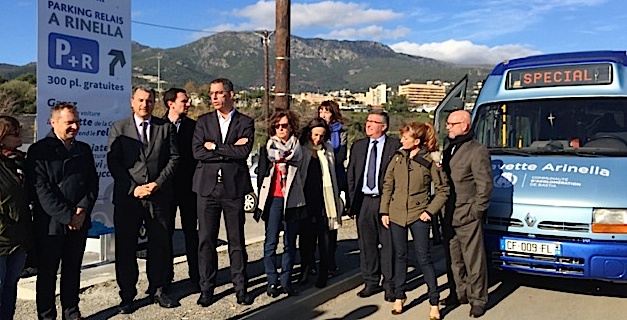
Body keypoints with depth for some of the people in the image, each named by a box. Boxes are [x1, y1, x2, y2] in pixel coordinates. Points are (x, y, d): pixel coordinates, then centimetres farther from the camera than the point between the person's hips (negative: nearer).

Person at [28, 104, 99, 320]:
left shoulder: (84, 150, 10)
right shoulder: (39, 150, -7)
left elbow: (93, 183, 10)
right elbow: (41, 190, -13)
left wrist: (83, 210, -6)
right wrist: (68, 216, -16)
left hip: (79, 223, 5)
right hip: (50, 224, -4)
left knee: (73, 271, 14)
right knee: (47, 273, 8)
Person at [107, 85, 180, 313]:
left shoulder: (166, 127, 7)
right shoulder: (119, 128, 5)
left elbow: (174, 158, 3)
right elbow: (113, 162, -1)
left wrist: (158, 183, -9)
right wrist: (134, 188, -11)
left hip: (159, 196, 1)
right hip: (127, 197, 0)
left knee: (159, 245, 8)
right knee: (125, 247, 5)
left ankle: (157, 290, 22)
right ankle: (127, 295, 18)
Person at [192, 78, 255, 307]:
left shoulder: (246, 123, 4)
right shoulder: (203, 121, 9)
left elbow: (244, 152, -11)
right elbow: (197, 152, -5)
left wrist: (215, 146, -9)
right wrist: (230, 150, -9)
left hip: (234, 187, -1)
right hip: (207, 187, 1)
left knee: (236, 241, 6)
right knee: (206, 240, 4)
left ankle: (240, 288, 17)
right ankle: (206, 289, 16)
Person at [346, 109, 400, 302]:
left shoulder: (395, 146, -3)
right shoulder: (358, 146, 11)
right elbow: (350, 174, 13)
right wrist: (352, 201, 7)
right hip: (363, 201, 4)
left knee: (388, 243, 3)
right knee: (366, 244, 10)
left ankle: (389, 284, 15)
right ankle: (371, 282, 23)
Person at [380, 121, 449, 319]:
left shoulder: (430, 161, -8)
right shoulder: (398, 158, 2)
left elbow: (443, 189, -2)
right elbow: (387, 185, 7)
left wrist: (430, 211, -9)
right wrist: (384, 211, 3)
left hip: (418, 215, -4)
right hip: (396, 214, 4)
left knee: (424, 258, 0)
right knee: (400, 256, 14)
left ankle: (434, 302, 10)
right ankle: (399, 297, 26)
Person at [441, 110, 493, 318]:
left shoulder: (477, 151, -11)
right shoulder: (449, 147, 13)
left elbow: (485, 185, -12)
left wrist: (475, 211, -12)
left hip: (467, 217, -8)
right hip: (449, 216, 8)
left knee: (473, 260, 2)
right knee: (455, 259, 16)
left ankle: (478, 299, 13)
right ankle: (461, 293, 29)